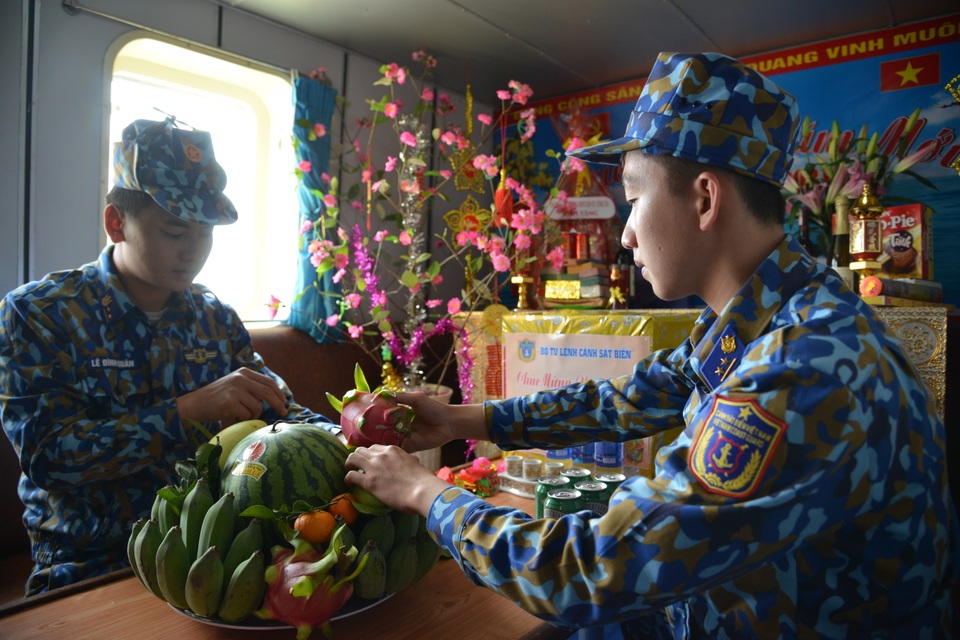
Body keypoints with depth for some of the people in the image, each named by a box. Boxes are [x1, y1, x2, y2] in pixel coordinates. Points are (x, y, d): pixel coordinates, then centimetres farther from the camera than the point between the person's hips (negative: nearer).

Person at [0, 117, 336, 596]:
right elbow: (45, 453, -16)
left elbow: (278, 410, 6)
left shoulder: (215, 317, 7)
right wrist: (188, 411, -27)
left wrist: (341, 437, -15)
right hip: (90, 565, -4)